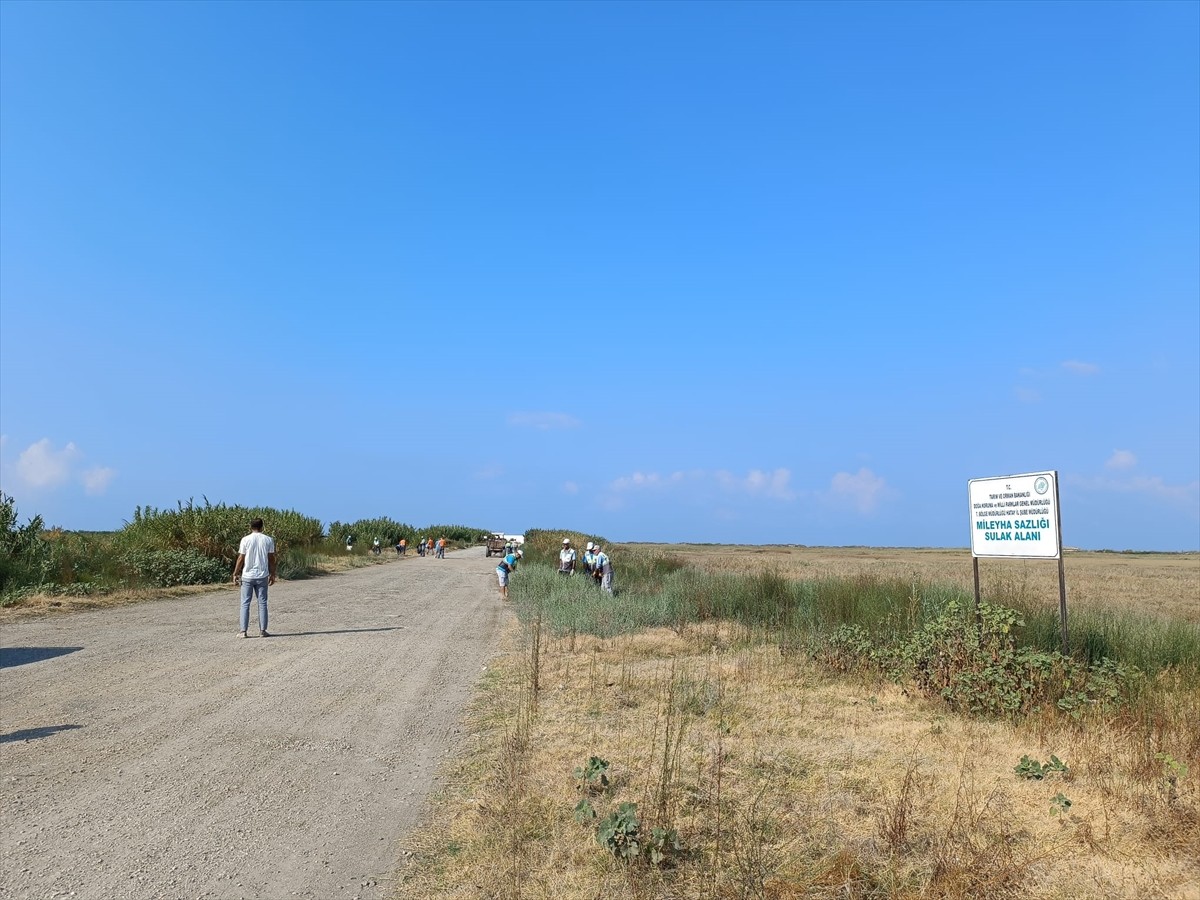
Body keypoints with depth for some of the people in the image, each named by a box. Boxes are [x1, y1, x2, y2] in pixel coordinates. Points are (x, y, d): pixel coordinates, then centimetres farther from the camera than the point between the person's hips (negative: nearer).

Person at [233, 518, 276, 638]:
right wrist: (272, 574, 10)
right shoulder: (268, 540, 0)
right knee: (262, 603, 6)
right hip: (262, 576, 1)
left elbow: (241, 558, -4)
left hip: (247, 576, -1)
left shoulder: (245, 540, -4)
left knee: (245, 603, 5)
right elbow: (271, 558, 2)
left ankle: (243, 631, 3)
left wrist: (235, 574, 4)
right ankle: (262, 631, 5)